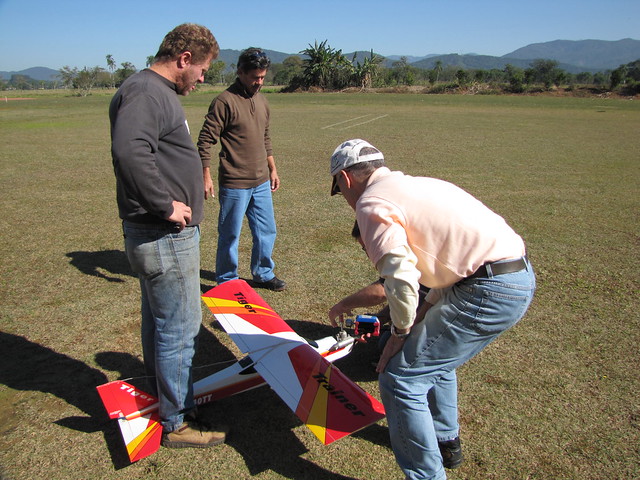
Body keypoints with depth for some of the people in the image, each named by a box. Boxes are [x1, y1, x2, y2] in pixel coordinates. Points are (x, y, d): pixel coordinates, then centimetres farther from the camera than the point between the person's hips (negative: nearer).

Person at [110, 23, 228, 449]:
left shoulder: (159, 92, 16)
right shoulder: (145, 91, -17)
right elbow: (129, 150, -34)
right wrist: (166, 204, -26)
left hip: (168, 233, 11)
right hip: (164, 237, -11)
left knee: (160, 320, 23)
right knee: (179, 328, 1)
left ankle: (162, 391, 42)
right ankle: (178, 422, 17)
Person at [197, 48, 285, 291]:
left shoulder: (262, 101, 12)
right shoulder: (225, 101, -12)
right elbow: (205, 140, -13)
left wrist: (272, 169, 21)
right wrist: (206, 176, -18)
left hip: (261, 182, 7)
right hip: (234, 184, -7)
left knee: (266, 230, 15)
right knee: (230, 235, 5)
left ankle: (263, 274, 33)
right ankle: (226, 282, 22)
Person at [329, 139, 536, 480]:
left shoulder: (371, 203, -8)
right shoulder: (414, 185, 21)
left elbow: (401, 277, -20)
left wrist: (401, 330, -2)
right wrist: (428, 310, 23)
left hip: (490, 291, -10)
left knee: (399, 379, -2)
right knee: (434, 355, 28)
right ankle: (445, 441, 45)